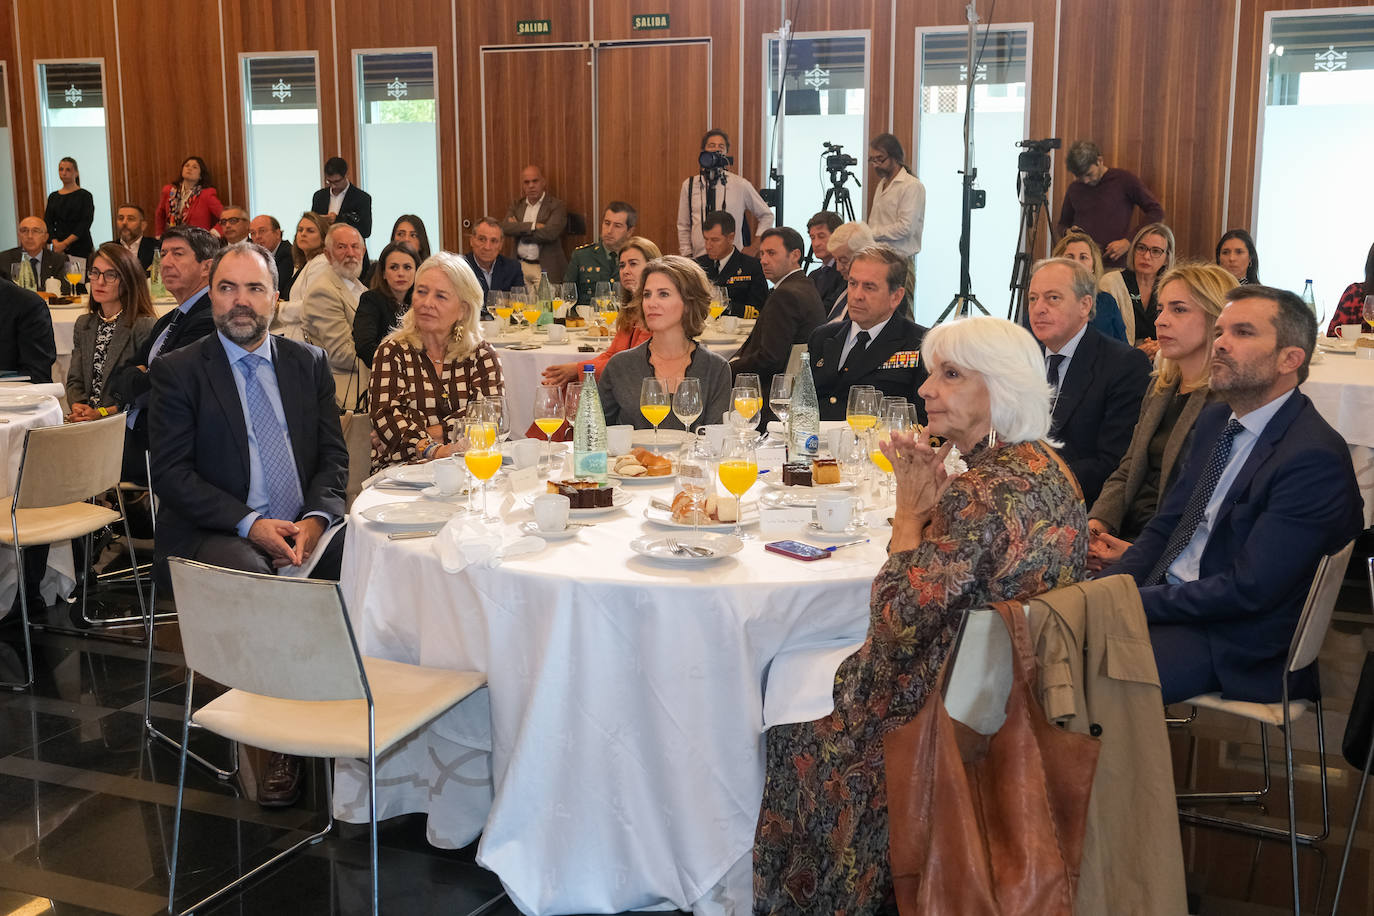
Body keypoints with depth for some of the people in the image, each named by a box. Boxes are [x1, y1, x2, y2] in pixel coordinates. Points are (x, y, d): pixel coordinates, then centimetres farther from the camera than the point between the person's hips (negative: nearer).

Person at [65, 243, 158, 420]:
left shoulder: (146, 326, -7)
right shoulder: (83, 324, 17)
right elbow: (74, 380, 16)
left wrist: (102, 413, -18)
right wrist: (77, 407, -6)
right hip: (85, 425, 5)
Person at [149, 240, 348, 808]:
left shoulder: (309, 363, 13)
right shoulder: (177, 371, 2)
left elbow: (333, 456, 9)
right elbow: (172, 474, -5)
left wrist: (316, 518, -12)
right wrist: (250, 525, -17)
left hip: (304, 528, 3)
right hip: (215, 534, -3)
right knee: (256, 581, -35)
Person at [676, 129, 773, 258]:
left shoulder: (740, 184, 2)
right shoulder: (689, 185, 7)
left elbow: (766, 215, 12)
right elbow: (683, 227, 14)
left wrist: (753, 248, 7)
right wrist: (686, 256, 7)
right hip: (699, 258, 1)